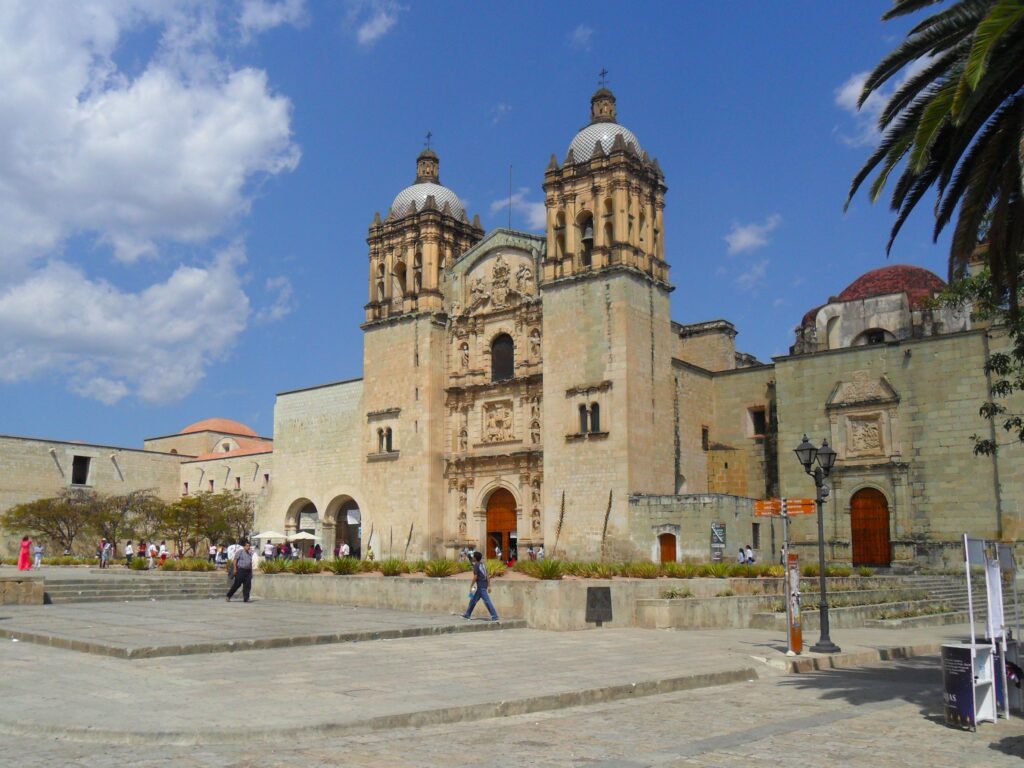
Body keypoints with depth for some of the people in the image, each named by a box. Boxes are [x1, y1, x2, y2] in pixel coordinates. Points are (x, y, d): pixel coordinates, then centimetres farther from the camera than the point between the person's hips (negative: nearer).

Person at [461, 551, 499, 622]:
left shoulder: (476, 565, -10)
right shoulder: (483, 564, 13)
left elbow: (475, 577, -14)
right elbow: (487, 576, 12)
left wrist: (471, 586, -8)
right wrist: (489, 585, 14)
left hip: (480, 586, -9)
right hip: (484, 585, 9)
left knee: (487, 601, -9)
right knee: (473, 600, 17)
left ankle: (494, 616, -11)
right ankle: (467, 614, 26)